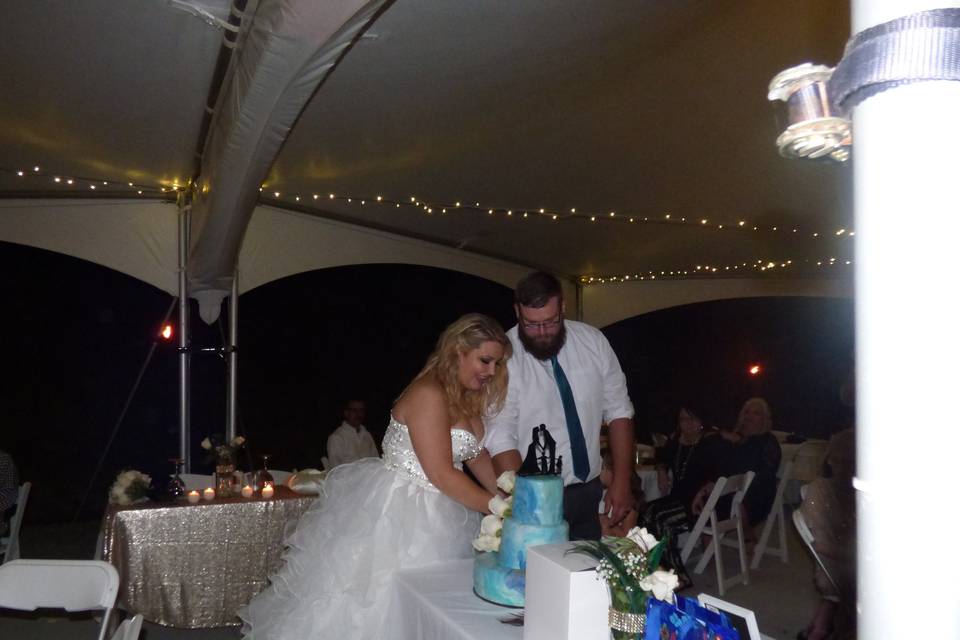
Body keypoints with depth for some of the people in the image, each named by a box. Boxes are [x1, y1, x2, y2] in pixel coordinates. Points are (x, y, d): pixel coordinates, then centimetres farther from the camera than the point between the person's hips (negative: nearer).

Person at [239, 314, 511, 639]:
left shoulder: (468, 397, 7)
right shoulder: (428, 394, -21)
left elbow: (476, 453, 15)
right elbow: (441, 473, -23)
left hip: (431, 514, 9)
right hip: (396, 513, -8)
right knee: (371, 600, 2)